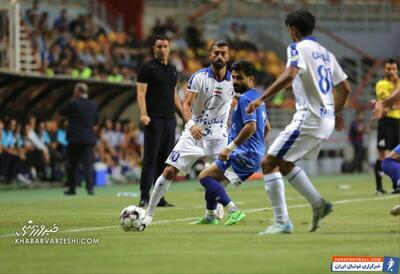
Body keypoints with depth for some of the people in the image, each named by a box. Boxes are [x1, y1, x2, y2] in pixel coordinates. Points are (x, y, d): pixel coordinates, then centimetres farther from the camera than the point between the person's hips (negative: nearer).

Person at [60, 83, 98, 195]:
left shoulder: (73, 104, -10)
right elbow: (96, 120, 13)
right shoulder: (93, 105, 3)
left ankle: (72, 188, 13)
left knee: (73, 164, 8)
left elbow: (62, 112, 4)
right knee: (88, 164, 1)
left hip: (75, 138, -3)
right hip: (89, 138, 3)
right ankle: (90, 187, -11)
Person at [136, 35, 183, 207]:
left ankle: (160, 197, 10)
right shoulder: (148, 67, -2)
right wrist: (143, 114, -21)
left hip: (170, 120, 7)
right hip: (154, 120, -6)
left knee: (165, 160, 6)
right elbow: (141, 92, -8)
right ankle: (145, 197, -7)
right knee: (150, 159, -8)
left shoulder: (172, 70, 18)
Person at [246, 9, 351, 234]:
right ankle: (319, 204, 19)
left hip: (309, 119, -9)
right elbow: (345, 88, 22)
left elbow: (290, 75, -26)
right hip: (327, 120, 9)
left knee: (269, 163, -5)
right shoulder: (325, 53, 18)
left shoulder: (298, 48, -6)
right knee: (284, 163, 23)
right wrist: (336, 112, 37)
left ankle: (282, 222, -10)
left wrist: (261, 99, -25)